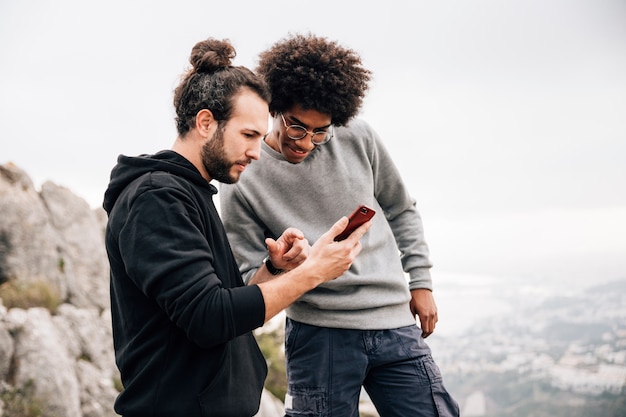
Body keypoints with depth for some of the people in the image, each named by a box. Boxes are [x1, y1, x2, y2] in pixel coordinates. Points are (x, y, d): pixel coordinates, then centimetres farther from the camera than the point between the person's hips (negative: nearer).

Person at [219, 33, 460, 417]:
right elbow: (248, 277, -2)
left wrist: (421, 281, 10)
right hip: (319, 334, -3)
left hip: (395, 324, 3)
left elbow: (401, 211, 14)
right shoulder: (244, 180, -7)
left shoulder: (357, 138, 1)